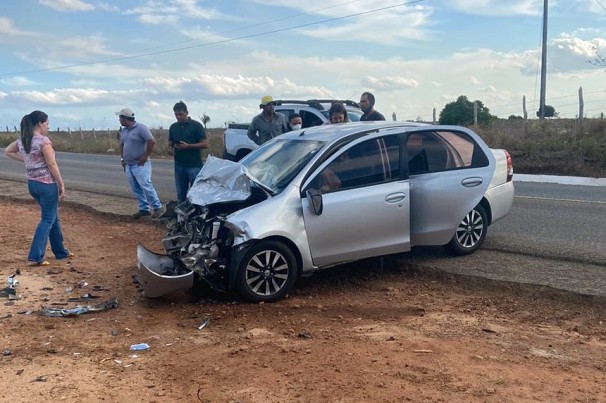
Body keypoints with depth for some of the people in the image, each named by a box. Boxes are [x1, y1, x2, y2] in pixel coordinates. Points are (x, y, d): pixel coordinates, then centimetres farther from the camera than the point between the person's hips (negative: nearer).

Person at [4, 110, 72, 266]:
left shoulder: (22, 141, 6)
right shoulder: (43, 140, -17)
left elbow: (7, 151, 22)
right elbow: (52, 165, -17)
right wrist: (61, 185, -11)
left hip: (32, 184, 8)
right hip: (46, 184, -8)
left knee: (53, 217, 19)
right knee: (48, 220, 1)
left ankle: (60, 251, 27)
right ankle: (36, 256, -4)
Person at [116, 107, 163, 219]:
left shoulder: (141, 128, -12)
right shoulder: (123, 131, 12)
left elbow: (152, 141, -18)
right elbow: (122, 145, 25)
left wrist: (145, 156, -16)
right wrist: (122, 158, 13)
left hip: (140, 165, -8)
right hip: (128, 165, 8)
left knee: (146, 186, -12)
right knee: (135, 189, 8)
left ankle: (157, 207, -1)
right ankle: (144, 208, 16)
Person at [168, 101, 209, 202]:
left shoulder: (196, 125, -3)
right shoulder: (173, 127, 12)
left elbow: (205, 144, -6)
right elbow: (170, 143, 19)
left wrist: (188, 146, -18)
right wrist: (170, 149, -5)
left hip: (194, 166, -5)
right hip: (179, 166, 5)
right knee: (181, 195, 10)